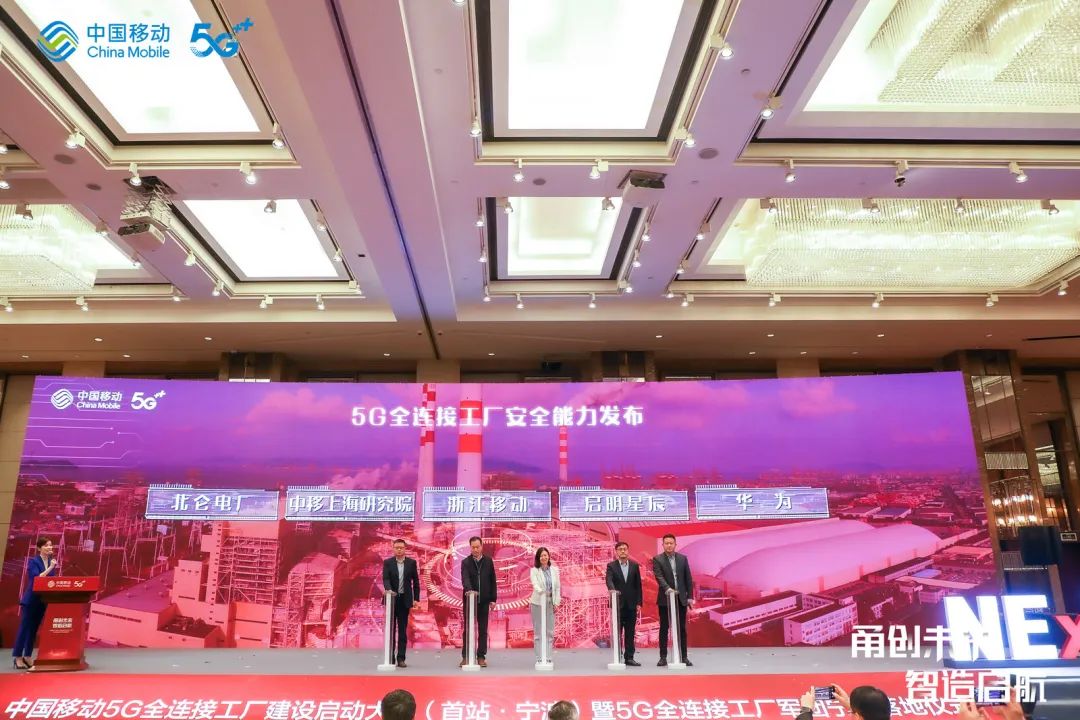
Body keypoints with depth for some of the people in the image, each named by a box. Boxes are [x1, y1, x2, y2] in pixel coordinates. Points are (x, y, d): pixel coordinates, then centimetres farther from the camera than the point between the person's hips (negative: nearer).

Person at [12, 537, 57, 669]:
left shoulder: (51, 561, 9)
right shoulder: (33, 561, -9)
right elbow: (37, 578, -20)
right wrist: (50, 568, -25)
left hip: (43, 601, 6)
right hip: (31, 600, -6)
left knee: (34, 629, 10)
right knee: (24, 628, -1)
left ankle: (27, 656, 16)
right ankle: (17, 657, 6)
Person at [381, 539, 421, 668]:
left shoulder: (411, 562, 3)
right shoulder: (387, 562, 0)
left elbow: (415, 581, 6)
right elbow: (385, 579, -11)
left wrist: (416, 598, 1)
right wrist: (389, 590, -30)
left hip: (405, 599, 1)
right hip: (392, 599, -1)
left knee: (403, 630, 3)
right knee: (391, 629, 3)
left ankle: (401, 658, 6)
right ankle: (390, 658, 9)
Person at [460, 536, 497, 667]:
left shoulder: (488, 561, 3)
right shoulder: (466, 562, -5)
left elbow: (492, 580, 6)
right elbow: (465, 578, -21)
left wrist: (493, 598, 2)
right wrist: (468, 589, -40)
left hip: (484, 600, 2)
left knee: (483, 630, 5)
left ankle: (481, 656, 13)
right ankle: (465, 656, 10)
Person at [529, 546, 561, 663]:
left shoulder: (554, 570, 7)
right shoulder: (534, 570, -2)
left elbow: (557, 587, 9)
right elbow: (535, 584, -18)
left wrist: (556, 602, 2)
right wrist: (540, 591, -39)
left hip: (550, 603, 3)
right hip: (538, 603, -3)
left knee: (550, 631, 5)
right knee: (538, 632, 1)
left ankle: (548, 657, 11)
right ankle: (539, 658, 6)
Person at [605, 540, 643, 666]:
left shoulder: (634, 565, 8)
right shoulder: (611, 566, 1)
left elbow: (638, 585, 8)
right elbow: (609, 579, -15)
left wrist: (638, 602, 2)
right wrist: (612, 589, -36)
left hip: (631, 604, 2)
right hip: (618, 604, -2)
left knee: (630, 633, 5)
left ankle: (629, 658, 12)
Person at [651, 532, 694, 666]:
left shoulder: (683, 558, 7)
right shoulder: (657, 559, -3)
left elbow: (688, 578, 8)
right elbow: (659, 577, -15)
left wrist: (690, 596, 3)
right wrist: (667, 589, -31)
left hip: (681, 598, 2)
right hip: (665, 599, -2)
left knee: (682, 629, 6)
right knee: (664, 628, 3)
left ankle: (684, 657, 13)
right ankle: (663, 657, 8)